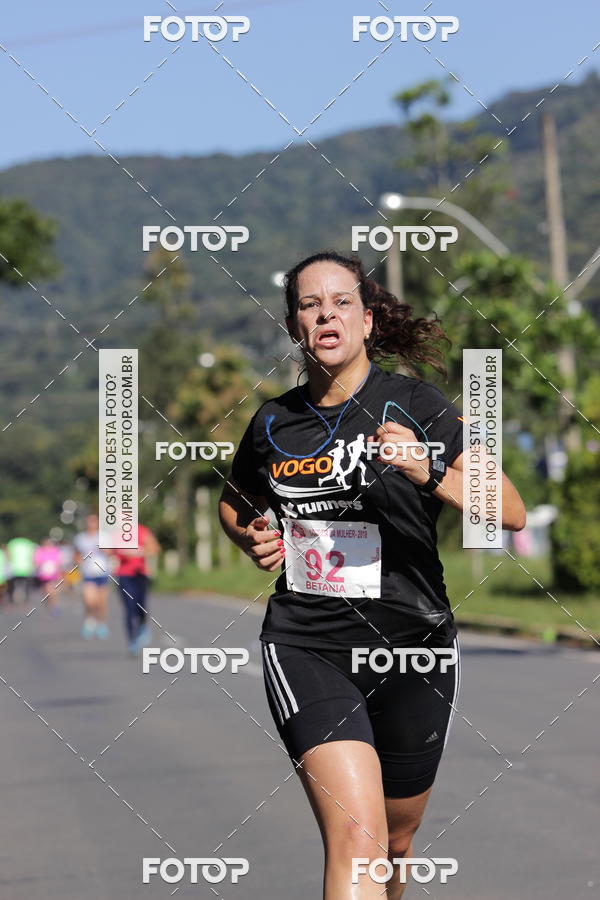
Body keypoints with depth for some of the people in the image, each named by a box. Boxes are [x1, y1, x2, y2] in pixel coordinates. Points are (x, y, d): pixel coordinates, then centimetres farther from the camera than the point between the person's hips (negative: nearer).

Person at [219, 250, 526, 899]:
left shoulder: (416, 406, -3)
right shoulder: (273, 422, 5)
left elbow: (511, 512, -12)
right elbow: (234, 504, 27)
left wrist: (429, 474, -28)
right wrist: (251, 539, 5)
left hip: (411, 647, 0)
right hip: (304, 645, 0)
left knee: (395, 843, 16)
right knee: (355, 838, -22)